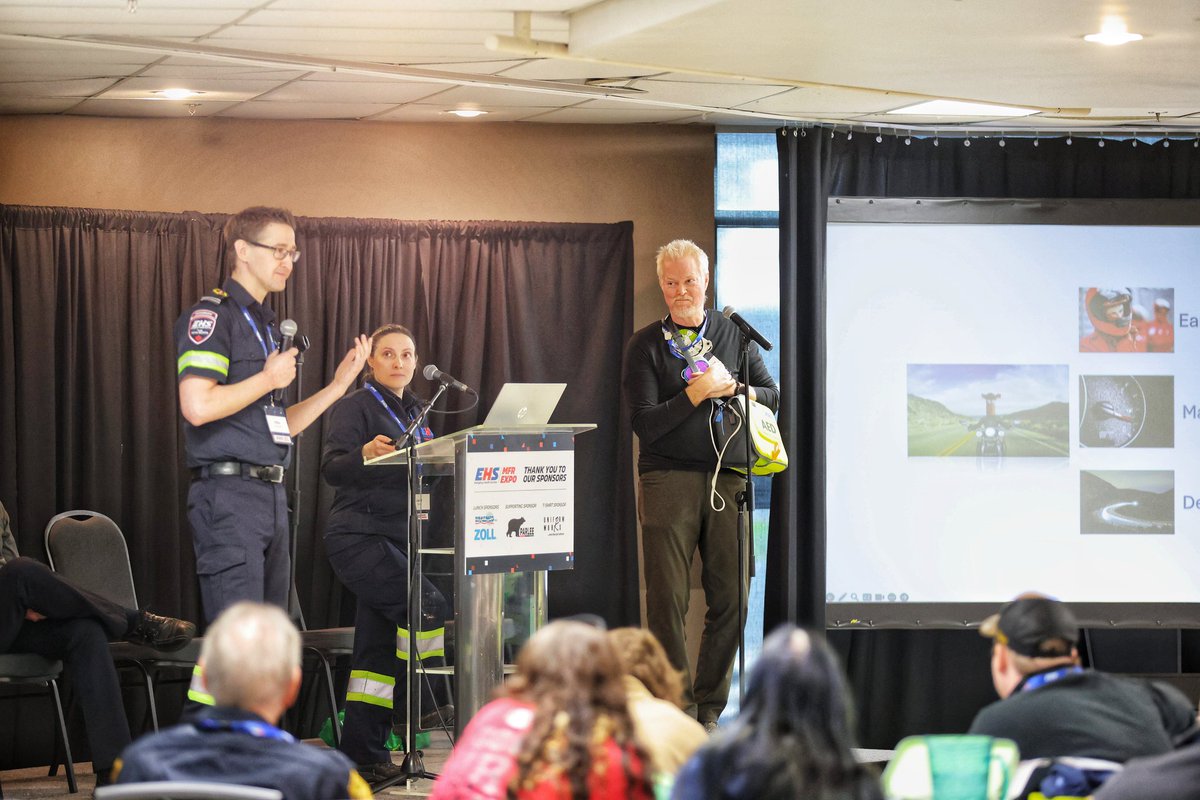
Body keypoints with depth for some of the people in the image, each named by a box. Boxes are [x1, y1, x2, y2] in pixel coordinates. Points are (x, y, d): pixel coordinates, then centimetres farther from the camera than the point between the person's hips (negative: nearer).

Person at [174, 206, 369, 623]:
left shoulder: (263, 324, 21)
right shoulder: (211, 315, -7)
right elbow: (198, 406, -21)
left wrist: (337, 386, 18)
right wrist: (269, 379, -9)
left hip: (270, 495, 10)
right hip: (229, 494, -10)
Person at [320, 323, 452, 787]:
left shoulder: (412, 413, 19)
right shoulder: (356, 406, -5)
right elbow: (332, 467, -17)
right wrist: (366, 454, -36)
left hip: (396, 539, 8)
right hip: (358, 536, -8)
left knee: (377, 648, 5)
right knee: (426, 605, -23)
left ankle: (362, 755, 6)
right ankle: (416, 707, -10)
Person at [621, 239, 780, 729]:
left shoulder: (734, 334, 13)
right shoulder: (645, 345, 3)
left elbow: (772, 395, 18)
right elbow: (645, 424, -5)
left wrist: (736, 390, -2)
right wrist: (699, 392, -13)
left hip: (726, 480, 3)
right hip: (668, 481, -2)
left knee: (729, 598, 0)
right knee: (667, 600, -4)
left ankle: (709, 705, 11)